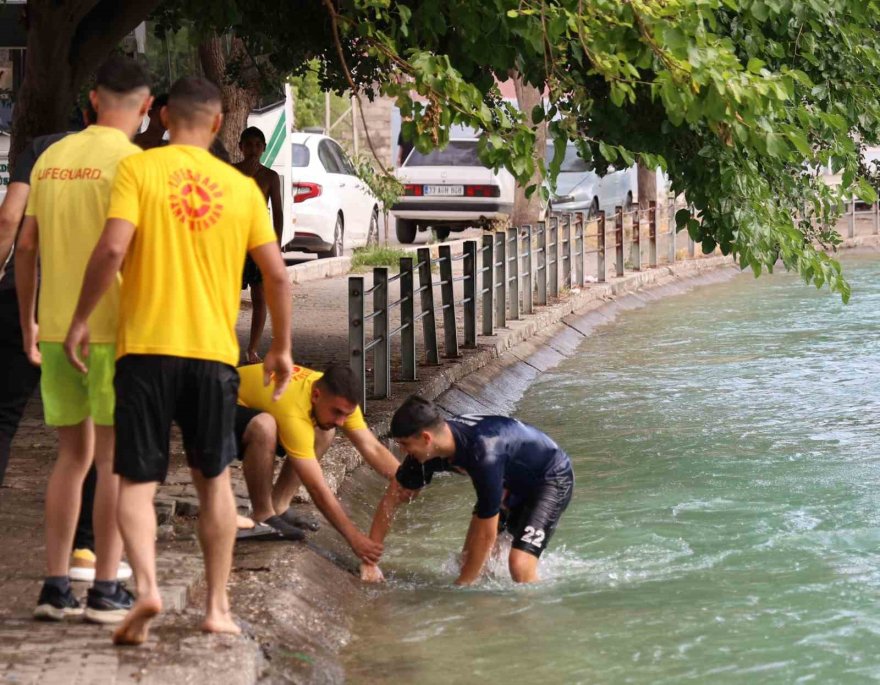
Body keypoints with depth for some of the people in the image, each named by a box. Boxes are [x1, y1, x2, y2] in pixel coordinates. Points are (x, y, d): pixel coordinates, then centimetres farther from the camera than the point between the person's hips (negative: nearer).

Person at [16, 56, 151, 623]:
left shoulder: (51, 158, 9)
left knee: (73, 455, 14)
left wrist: (27, 323, 21)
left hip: (55, 329, 6)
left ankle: (56, 585, 12)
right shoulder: (133, 162, -9)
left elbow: (27, 248, 12)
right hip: (113, 329, -5)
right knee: (115, 458, 2)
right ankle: (106, 589, 2)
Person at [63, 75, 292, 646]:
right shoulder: (242, 187, 7)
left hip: (147, 347, -2)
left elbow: (112, 249, -14)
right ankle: (218, 607, 16)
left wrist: (81, 319, -3)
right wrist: (282, 347, 17)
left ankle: (147, 586, -19)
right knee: (214, 480, 16)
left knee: (138, 480, 3)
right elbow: (277, 274, 6)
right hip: (214, 350, 2)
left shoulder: (139, 169, -2)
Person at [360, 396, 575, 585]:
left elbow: (486, 535, -33)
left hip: (551, 478, -8)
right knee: (468, 558, 2)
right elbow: (393, 499, -4)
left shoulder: (484, 456, -41)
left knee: (520, 564, -24)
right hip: (513, 480, 8)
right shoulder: (427, 449, -18)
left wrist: (460, 588, -23)